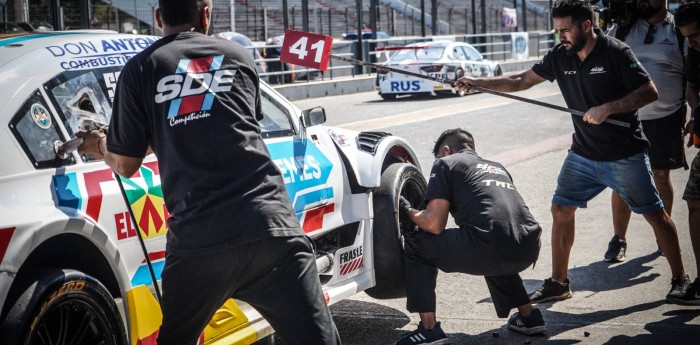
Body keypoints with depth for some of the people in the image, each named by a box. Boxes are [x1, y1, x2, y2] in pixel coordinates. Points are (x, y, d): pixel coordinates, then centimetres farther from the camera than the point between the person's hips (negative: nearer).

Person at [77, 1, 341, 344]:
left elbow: (126, 164, 11)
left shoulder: (140, 69, 10)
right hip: (270, 225, 1)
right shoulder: (238, 56, 18)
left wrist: (98, 145, 35)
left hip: (197, 237, -1)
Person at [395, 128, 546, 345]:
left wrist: (408, 211, 23)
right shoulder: (497, 168, 33)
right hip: (529, 251, 8)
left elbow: (434, 224, 4)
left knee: (415, 246, 12)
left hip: (488, 248, -7)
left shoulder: (445, 163, 14)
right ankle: (528, 316, 36)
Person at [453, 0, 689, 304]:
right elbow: (522, 81, 8)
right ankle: (558, 283, 15)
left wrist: (608, 108, -28)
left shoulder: (615, 52, -16)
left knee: (654, 214, 2)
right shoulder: (559, 57, 0)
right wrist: (477, 82, 0)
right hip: (583, 154, 6)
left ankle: (680, 279, 17)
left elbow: (649, 92, -18)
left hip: (625, 156, -5)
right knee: (561, 210, 3)